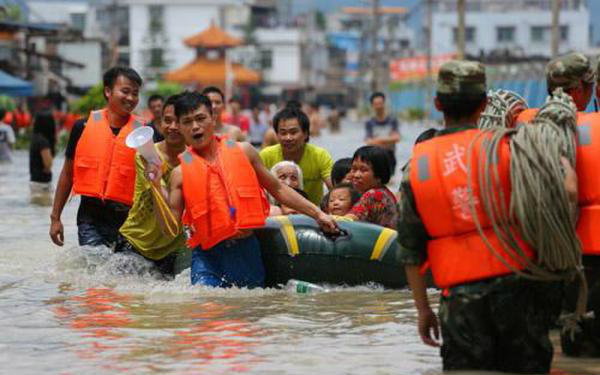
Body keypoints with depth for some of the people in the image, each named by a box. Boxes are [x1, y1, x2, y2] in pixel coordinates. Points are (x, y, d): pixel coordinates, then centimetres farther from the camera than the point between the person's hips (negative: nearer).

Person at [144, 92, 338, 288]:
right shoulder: (181, 173, 2)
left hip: (247, 251, 2)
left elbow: (277, 189, 16)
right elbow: (170, 228, -2)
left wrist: (317, 213, 14)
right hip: (207, 255, -2)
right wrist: (157, 187, -13)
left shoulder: (243, 152, 7)